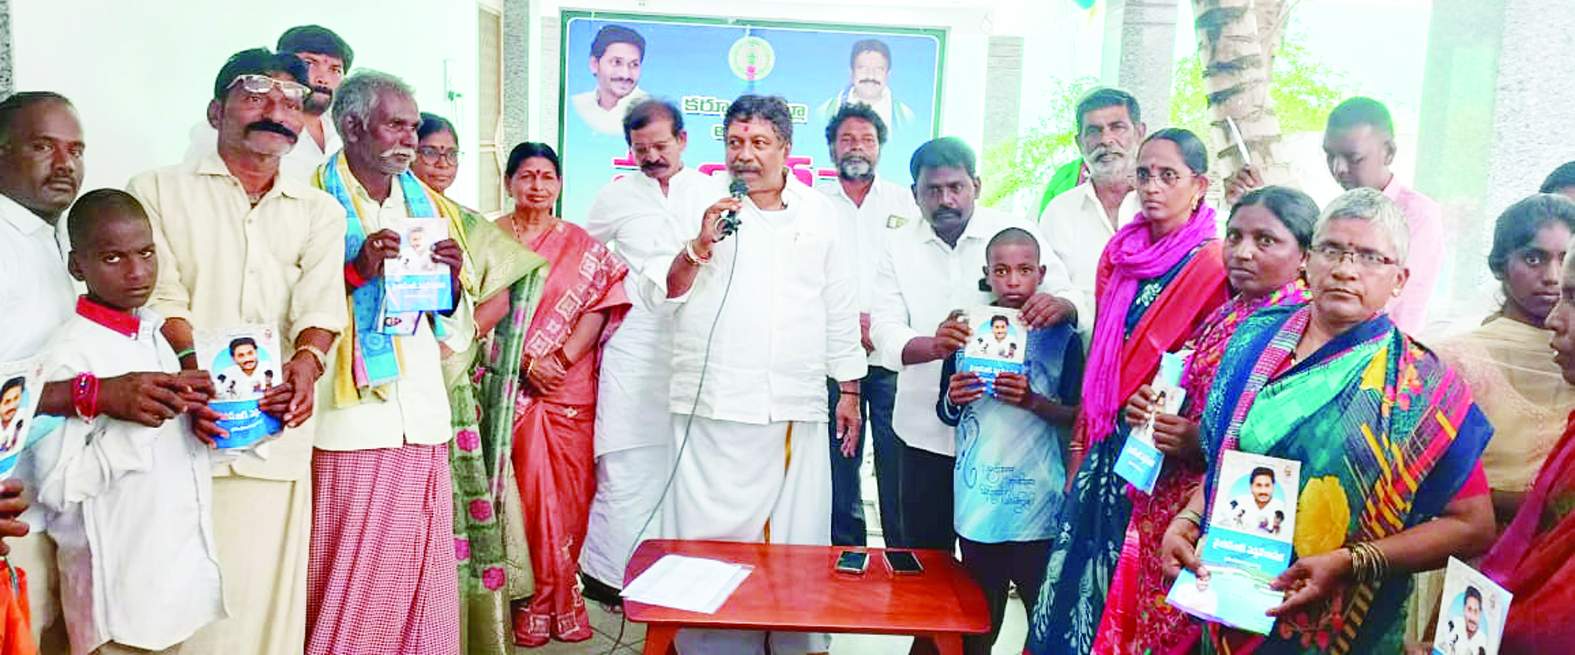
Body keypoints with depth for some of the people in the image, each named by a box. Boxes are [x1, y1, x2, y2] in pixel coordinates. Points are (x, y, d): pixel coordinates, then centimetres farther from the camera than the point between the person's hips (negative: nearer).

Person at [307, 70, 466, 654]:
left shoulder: (427, 202, 16)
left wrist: (451, 275, -3)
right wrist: (356, 269, -19)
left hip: (422, 411, 5)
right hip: (352, 411, -5)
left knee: (421, 566, 8)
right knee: (352, 570, -1)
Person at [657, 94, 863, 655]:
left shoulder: (818, 213, 13)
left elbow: (840, 307, 16)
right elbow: (663, 293, 1)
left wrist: (849, 389, 15)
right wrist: (698, 247, -16)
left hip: (797, 413, 2)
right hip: (714, 409, -2)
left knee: (796, 542, 6)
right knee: (711, 538, 0)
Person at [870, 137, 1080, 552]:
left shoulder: (1018, 235, -1)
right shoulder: (899, 247, 4)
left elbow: (1074, 307, -3)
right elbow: (885, 330, -6)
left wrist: (1059, 306, -29)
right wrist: (932, 345, -29)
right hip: (926, 432, 2)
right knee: (923, 559, 10)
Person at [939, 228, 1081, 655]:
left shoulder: (1061, 338, -2)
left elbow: (1076, 416, -2)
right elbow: (947, 414, 12)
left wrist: (1033, 401, -19)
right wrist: (953, 399, -10)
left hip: (1037, 499, -2)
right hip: (977, 496, 3)